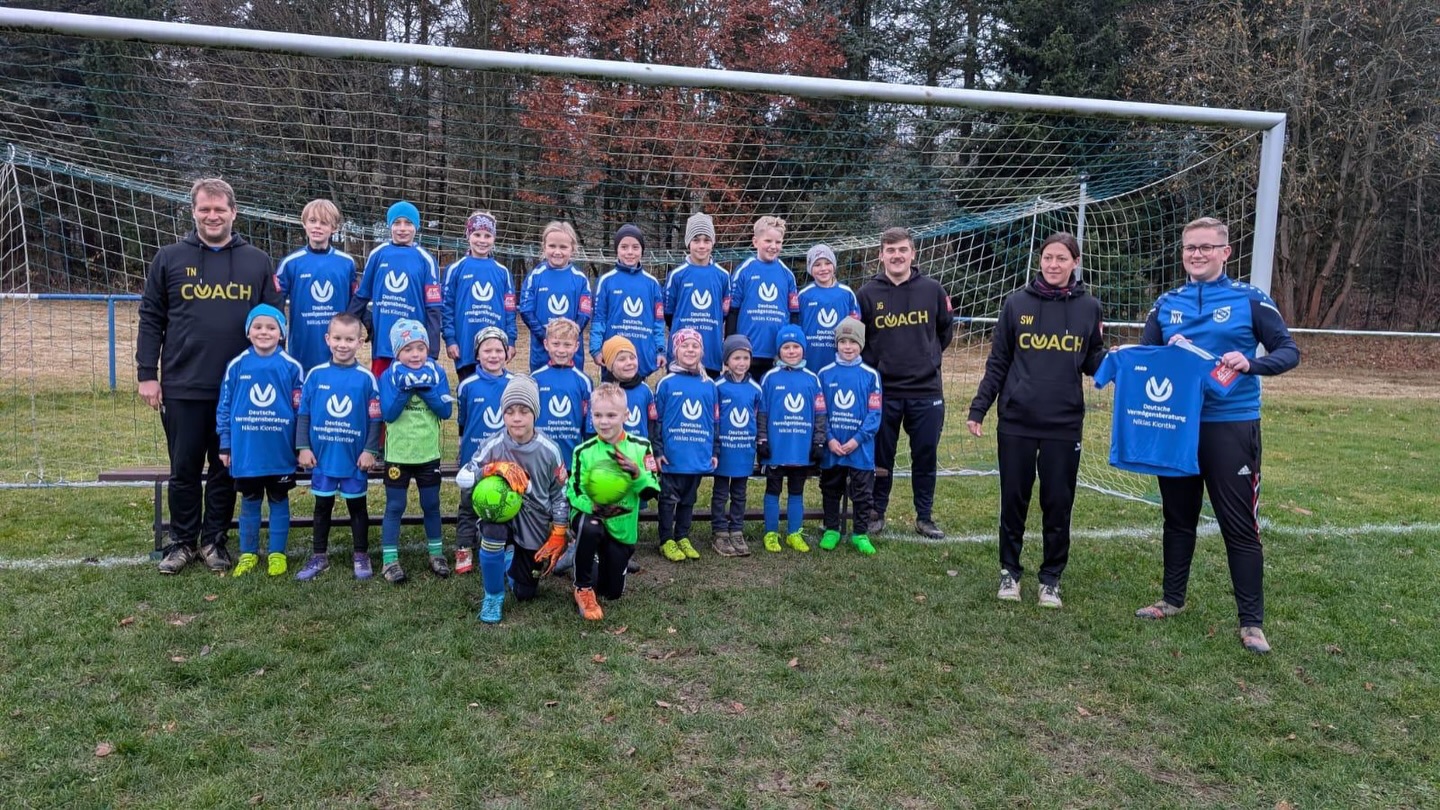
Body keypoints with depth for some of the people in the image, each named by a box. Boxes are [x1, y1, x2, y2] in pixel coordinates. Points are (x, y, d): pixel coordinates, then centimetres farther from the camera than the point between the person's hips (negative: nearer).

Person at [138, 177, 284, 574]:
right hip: (182, 387, 0)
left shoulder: (258, 262, 6)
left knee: (226, 469, 9)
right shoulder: (170, 258, 4)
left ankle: (214, 540, 22)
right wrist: (147, 374, -2)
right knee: (184, 470, 8)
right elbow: (151, 319, 4)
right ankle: (182, 541, 23)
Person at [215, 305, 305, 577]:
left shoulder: (292, 367, -5)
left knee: (279, 501, 11)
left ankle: (277, 554, 22)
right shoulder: (237, 366, -2)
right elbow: (224, 407, 4)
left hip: (281, 452, -1)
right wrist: (225, 445, 3)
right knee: (249, 502, 13)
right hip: (245, 450, 1)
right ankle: (248, 553, 25)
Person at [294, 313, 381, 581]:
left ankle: (361, 556, 22)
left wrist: (370, 451, -8)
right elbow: (303, 413, 2)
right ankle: (319, 556, 25)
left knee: (357, 505, 10)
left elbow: (375, 418, -5)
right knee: (323, 505, 13)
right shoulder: (316, 374, -2)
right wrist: (303, 447, -2)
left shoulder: (366, 378, -6)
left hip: (355, 456, -2)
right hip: (322, 455, 2)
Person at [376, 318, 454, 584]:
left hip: (429, 454, 2)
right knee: (394, 507, 6)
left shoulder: (436, 373, -4)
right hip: (398, 455, -2)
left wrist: (425, 389, -20)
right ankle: (389, 560, 13)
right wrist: (405, 389, -24)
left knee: (431, 506, 14)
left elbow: (446, 410, -10)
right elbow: (387, 413, -15)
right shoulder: (389, 376, -7)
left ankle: (436, 554, 27)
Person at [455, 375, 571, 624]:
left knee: (525, 594, 9)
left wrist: (557, 538, -7)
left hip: (535, 526, 1)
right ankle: (493, 597, -13)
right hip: (502, 514, -1)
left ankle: (515, 562, 47)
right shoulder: (493, 446, -17)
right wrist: (495, 468, -35)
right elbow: (461, 478, -20)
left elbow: (559, 494, -6)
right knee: (491, 531, -38)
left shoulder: (549, 451, -16)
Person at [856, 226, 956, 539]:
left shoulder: (932, 289, 1)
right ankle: (877, 514, 22)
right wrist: (872, 366, 2)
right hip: (883, 391, -1)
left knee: (925, 457, 8)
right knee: (881, 457, 8)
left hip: (926, 390, 1)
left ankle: (925, 517, 21)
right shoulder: (867, 294, -2)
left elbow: (946, 329, 14)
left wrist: (928, 357, 12)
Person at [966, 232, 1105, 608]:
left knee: (1058, 505, 7)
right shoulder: (1017, 304, 2)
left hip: (1064, 425, 0)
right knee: (1013, 502, 8)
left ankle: (1051, 578, 22)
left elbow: (1093, 363, 9)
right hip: (1016, 422, 0)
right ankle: (1009, 571, 24)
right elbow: (997, 364, 4)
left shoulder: (1088, 307, 3)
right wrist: (978, 409, -1)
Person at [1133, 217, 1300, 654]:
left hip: (1231, 426, -4)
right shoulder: (1166, 304, 8)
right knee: (1178, 517, 15)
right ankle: (1172, 599, 29)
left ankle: (1252, 622, 8)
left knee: (1240, 526, -1)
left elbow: (1289, 351, -4)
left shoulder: (1250, 300, -2)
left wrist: (1251, 364, -24)